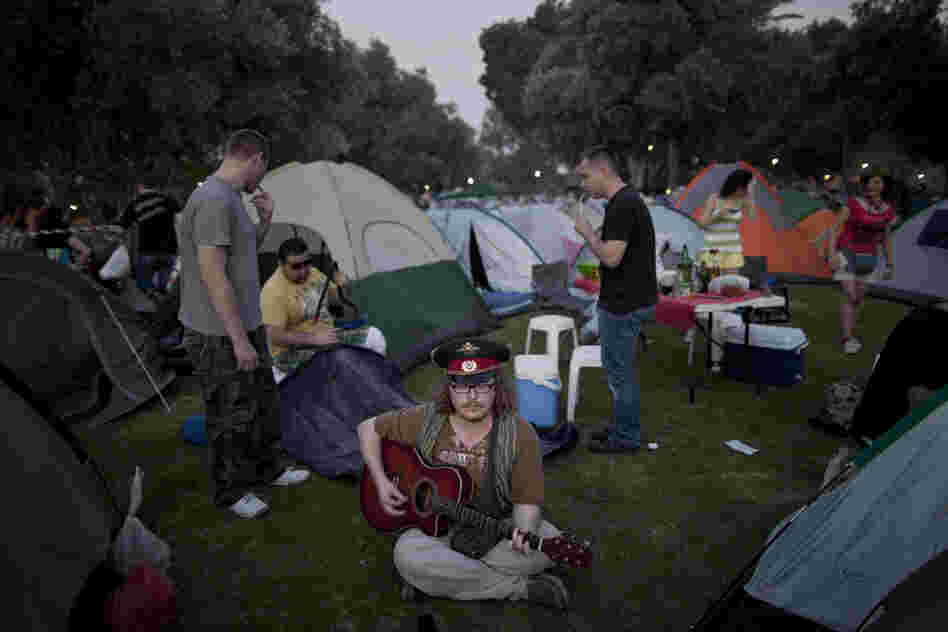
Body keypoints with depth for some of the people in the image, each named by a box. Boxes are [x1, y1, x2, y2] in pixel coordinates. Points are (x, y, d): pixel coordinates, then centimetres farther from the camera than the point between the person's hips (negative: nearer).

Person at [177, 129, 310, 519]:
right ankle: (231, 491, 24)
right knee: (231, 416, 5)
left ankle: (270, 468, 38)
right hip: (220, 337, -10)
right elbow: (214, 276, -26)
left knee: (263, 402, 21)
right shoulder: (213, 201, -22)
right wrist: (239, 339, -23)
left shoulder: (229, 199, 9)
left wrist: (264, 223, 5)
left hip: (247, 326, 10)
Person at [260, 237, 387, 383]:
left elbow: (335, 296, 15)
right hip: (295, 354, -8)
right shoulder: (274, 291, -20)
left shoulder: (312, 272, 4)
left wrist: (341, 286, -8)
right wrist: (315, 339, -32)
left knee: (374, 335, -4)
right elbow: (275, 336, -25)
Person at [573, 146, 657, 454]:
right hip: (631, 300, 10)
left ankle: (625, 437, 16)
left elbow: (611, 257, -27)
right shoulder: (629, 200, 13)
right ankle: (624, 428, 31)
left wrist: (587, 232, -12)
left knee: (619, 372, 2)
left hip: (623, 305, -10)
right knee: (623, 370, 19)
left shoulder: (621, 205, -21)